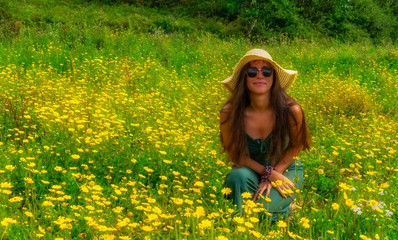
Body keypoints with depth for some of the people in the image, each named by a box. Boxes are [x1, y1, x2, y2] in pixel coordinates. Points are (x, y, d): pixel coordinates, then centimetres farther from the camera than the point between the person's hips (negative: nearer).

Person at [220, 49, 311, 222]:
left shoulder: (291, 111, -25)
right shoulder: (229, 114, -23)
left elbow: (296, 146, -6)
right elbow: (235, 155, -10)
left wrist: (271, 179, -15)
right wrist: (269, 173, -22)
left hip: (285, 169, 0)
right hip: (249, 170, 1)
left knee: (264, 208, -27)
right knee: (238, 176, -35)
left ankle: (285, 206, 9)